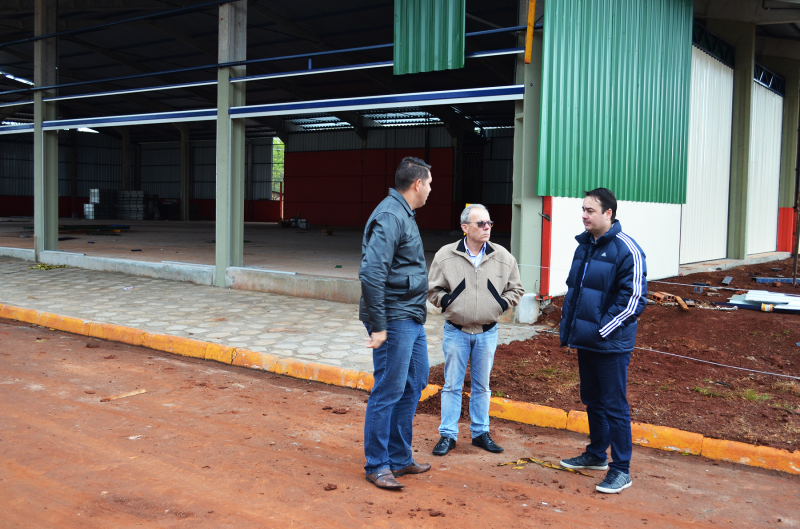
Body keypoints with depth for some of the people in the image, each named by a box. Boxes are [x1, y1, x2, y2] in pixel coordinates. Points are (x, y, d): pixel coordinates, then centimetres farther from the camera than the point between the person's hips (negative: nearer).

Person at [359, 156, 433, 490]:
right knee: (388, 391, -2)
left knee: (414, 384, 17)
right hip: (394, 319, -11)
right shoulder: (390, 216, -17)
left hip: (412, 318, 11)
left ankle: (400, 458, 28)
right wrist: (378, 325, -24)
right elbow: (371, 274, -25)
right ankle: (377, 466, 11)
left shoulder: (404, 215, 16)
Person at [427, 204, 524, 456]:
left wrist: (501, 304, -5)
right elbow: (432, 289, 3)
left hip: (487, 332, 2)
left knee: (482, 386, 13)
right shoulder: (445, 255, -6)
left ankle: (480, 432, 25)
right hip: (456, 331, -2)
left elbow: (516, 289, 10)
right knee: (452, 385, 5)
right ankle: (448, 435, 15)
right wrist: (447, 302, -12)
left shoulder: (503, 257, -1)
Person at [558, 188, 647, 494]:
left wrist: (601, 330, -18)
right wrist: (568, 330, 12)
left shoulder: (626, 250, -14)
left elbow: (633, 299, -18)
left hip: (611, 345, -8)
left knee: (614, 406, -1)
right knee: (592, 401, 19)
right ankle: (596, 455, 35)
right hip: (584, 342, 8)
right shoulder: (584, 246, 11)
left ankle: (621, 470, 10)